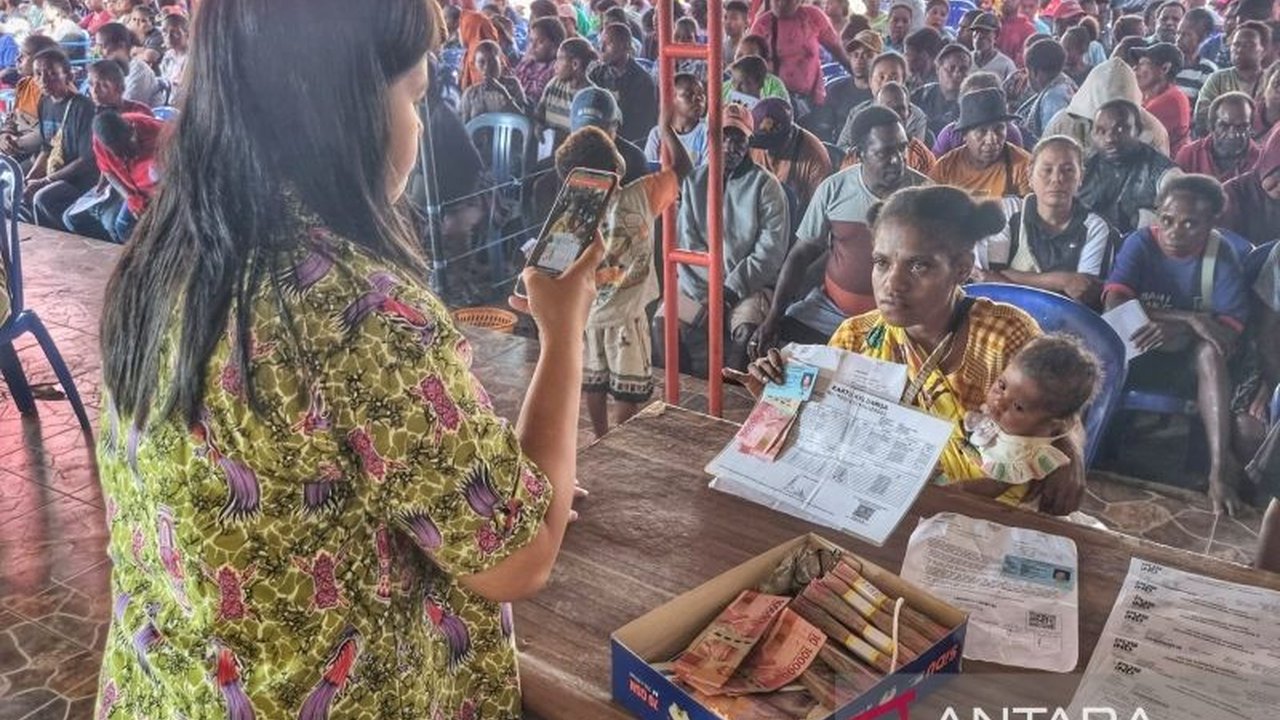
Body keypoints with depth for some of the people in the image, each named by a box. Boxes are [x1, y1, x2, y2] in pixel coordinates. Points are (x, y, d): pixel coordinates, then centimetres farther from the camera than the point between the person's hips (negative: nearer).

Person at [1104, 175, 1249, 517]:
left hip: (1191, 361, 0)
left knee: (1210, 350, -33)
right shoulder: (1140, 243, -12)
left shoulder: (1221, 255, -10)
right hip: (1139, 356, 0)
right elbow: (1114, 306, -26)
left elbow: (1230, 332, -20)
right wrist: (1190, 319, -32)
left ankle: (1220, 469, -36)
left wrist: (1176, 329, -37)